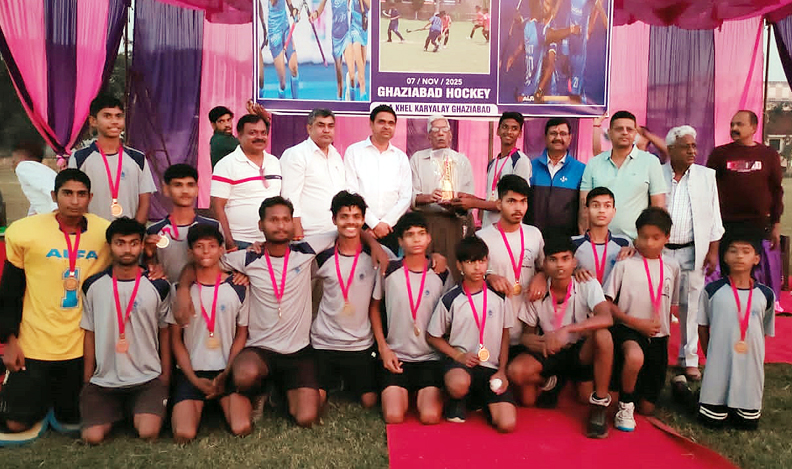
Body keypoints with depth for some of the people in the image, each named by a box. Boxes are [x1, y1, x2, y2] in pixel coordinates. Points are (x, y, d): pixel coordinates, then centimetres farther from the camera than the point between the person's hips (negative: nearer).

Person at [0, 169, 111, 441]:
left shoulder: (106, 233, -6)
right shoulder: (24, 232, -9)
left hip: (82, 345, 2)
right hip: (34, 344, -1)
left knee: (71, 420, 15)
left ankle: (53, 399, 45)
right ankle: (43, 396, 36)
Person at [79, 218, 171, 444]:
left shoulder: (158, 287, -2)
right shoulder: (93, 286, 2)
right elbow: (90, 334, 8)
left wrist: (166, 375, 5)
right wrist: (87, 381, 6)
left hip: (148, 378, -1)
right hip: (103, 380, 2)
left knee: (148, 433, -21)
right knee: (92, 437, -16)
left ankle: (139, 413, 13)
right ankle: (117, 412, 15)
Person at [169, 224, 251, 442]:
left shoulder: (237, 289, 2)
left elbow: (241, 335, 5)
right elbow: (175, 339, 5)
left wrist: (225, 376, -6)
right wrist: (195, 380, -6)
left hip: (228, 370, 0)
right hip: (191, 372, 0)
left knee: (241, 429, -19)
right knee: (184, 435, -20)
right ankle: (194, 407, 12)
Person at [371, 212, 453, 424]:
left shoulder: (442, 275, 0)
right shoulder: (388, 271, -3)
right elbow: (374, 307, 8)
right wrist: (383, 348, 1)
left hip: (431, 357, 1)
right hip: (396, 356, 0)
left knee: (430, 417, -17)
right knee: (394, 417, -16)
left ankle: (422, 394, 17)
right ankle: (400, 393, 18)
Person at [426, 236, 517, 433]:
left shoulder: (499, 297, 2)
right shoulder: (450, 300, -5)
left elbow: (504, 335, 10)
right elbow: (432, 337, 3)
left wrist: (502, 371, 0)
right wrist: (459, 356, -10)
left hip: (492, 367, 2)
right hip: (461, 360, -2)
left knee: (507, 424, -17)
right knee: (458, 385, -40)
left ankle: (482, 398, 16)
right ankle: (459, 400, 1)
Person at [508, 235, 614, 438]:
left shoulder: (588, 285, -17)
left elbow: (606, 319, -35)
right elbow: (527, 334, -2)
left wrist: (567, 329, -46)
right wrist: (535, 342, -27)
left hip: (581, 350, -1)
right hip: (551, 353, 1)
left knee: (603, 336, -34)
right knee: (516, 371, -27)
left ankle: (600, 402, -12)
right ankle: (551, 383, 9)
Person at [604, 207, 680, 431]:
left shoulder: (672, 267, 5)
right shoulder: (625, 264, -7)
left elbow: (672, 305, 15)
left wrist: (663, 329, 6)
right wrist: (636, 322, -15)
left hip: (658, 337, 4)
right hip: (628, 329, -4)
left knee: (647, 408, 6)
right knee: (635, 356, -41)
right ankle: (625, 405, -15)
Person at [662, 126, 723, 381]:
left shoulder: (707, 176, 8)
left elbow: (714, 216, 8)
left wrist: (713, 250, 3)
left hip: (692, 252, 1)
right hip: (659, 250, -1)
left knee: (690, 306, 4)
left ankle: (689, 359, 15)